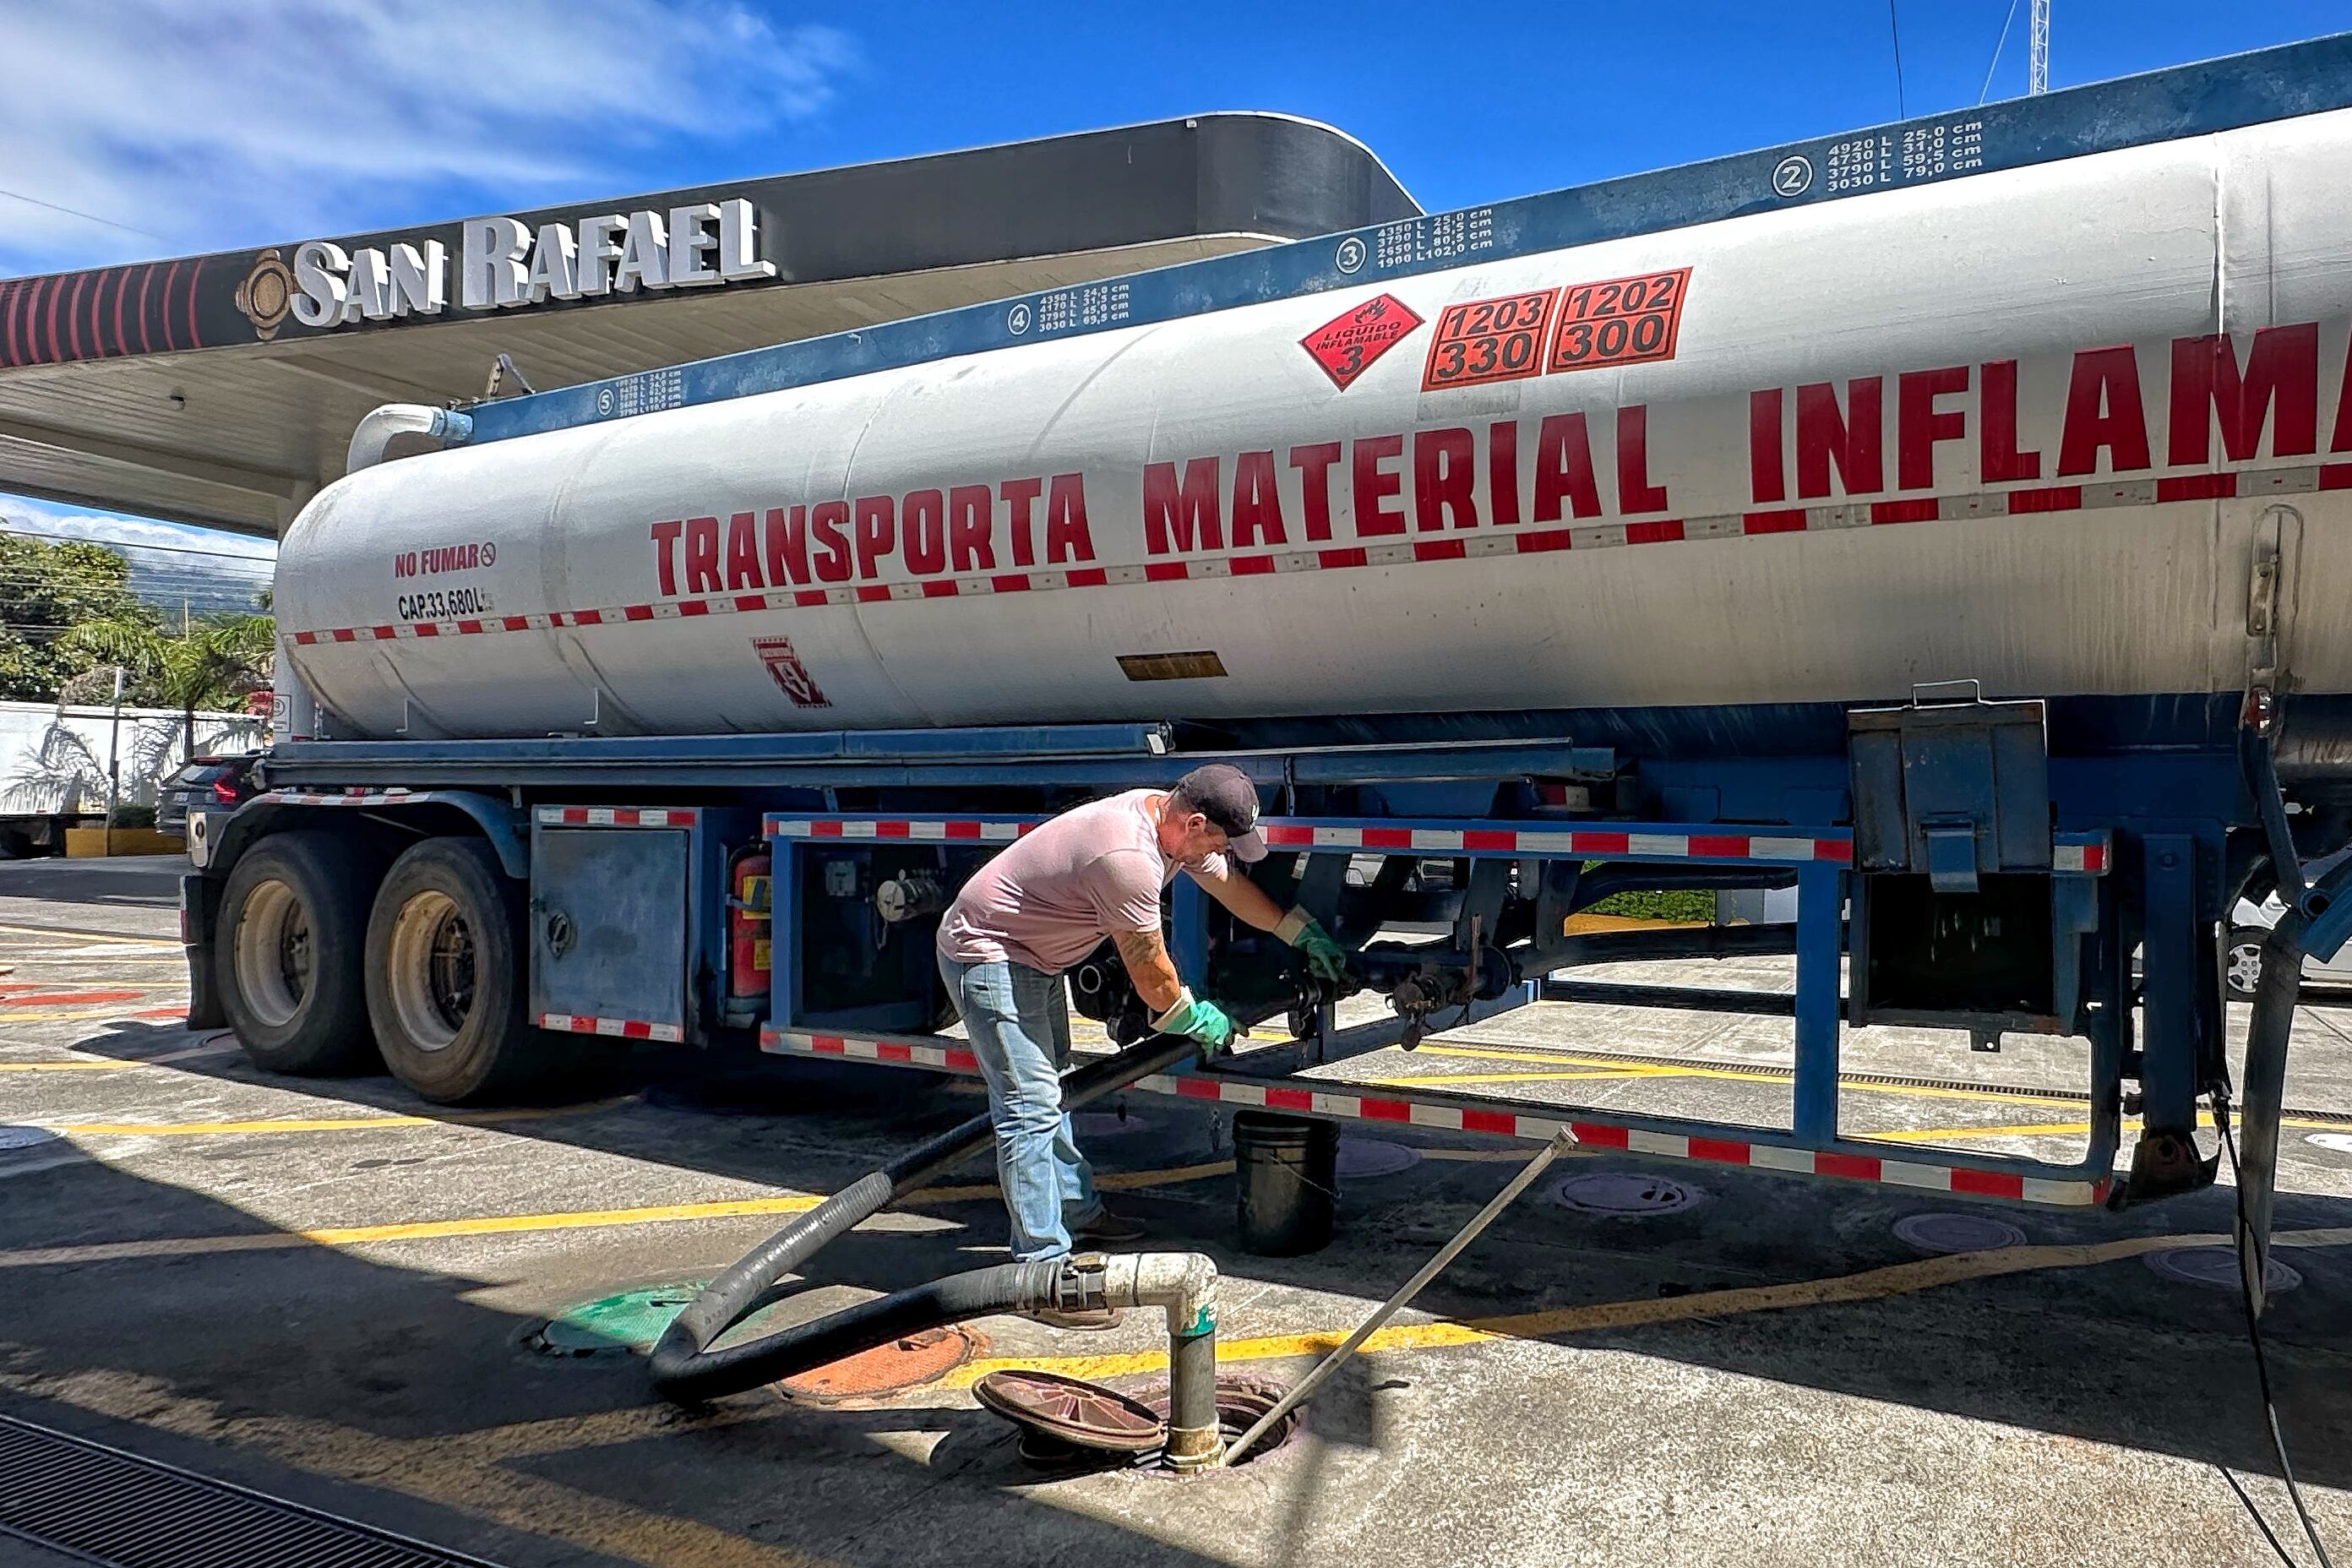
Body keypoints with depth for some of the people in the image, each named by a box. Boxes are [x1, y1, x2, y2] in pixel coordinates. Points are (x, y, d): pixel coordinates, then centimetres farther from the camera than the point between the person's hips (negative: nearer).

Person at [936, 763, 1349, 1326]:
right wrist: (1201, 1019, -4)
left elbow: (1232, 884, 15)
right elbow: (1153, 979, -22)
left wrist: (1304, 933, 20)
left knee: (1050, 1089, 22)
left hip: (1033, 956, 11)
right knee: (1030, 1107, -12)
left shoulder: (1171, 817, -4)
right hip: (987, 956, -11)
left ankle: (1076, 1209, 38)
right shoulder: (1128, 857, -34)